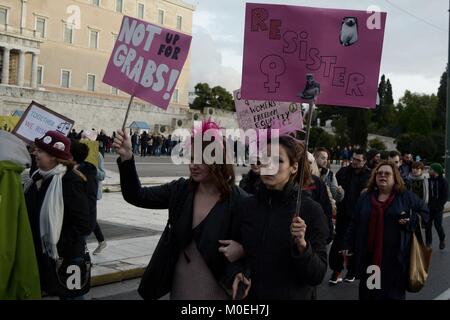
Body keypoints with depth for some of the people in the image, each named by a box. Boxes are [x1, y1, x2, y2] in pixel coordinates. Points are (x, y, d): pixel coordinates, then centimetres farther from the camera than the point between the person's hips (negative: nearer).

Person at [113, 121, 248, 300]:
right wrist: (126, 159, -15)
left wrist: (242, 249, -27)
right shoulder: (180, 190, -2)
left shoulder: (238, 201, -15)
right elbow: (136, 196, -3)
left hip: (215, 292, -4)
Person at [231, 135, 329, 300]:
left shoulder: (311, 210, -14)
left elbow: (317, 275, -14)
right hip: (251, 295, 3)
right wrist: (236, 273, -10)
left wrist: (302, 245, -29)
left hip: (295, 295, -3)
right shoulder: (246, 206, -4)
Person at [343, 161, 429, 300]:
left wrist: (411, 220, -10)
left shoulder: (407, 196, 3)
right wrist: (349, 245, 8)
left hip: (395, 257, -3)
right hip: (369, 255, 3)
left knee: (394, 293, 3)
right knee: (367, 293, 12)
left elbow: (424, 213, 8)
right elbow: (354, 224, 12)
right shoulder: (365, 197, 10)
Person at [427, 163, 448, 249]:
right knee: (428, 225, 0)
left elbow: (445, 196, -6)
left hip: (438, 208, -3)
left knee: (438, 225, -3)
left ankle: (442, 240, 23)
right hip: (429, 207, 3)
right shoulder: (428, 180, 3)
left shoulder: (443, 182, -5)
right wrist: (428, 205, -5)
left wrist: (438, 205, -13)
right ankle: (428, 243, 12)